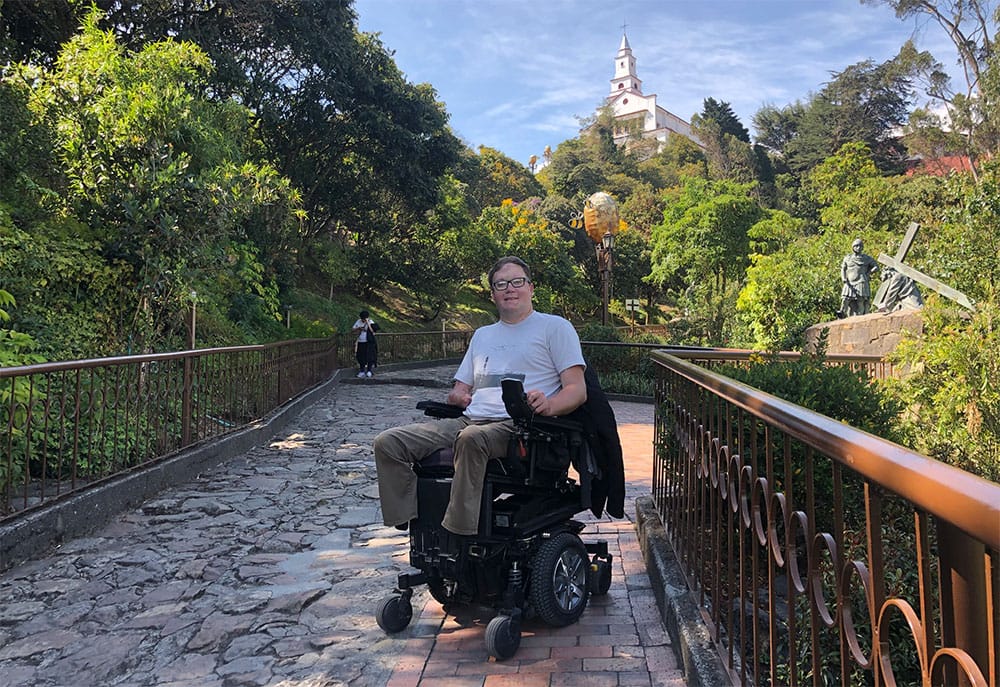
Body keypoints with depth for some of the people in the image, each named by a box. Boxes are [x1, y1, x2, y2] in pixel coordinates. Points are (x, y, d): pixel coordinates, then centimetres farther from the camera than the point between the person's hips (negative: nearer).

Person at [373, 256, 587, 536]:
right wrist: (457, 396, 3)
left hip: (518, 426, -6)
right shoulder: (482, 335, 30)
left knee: (471, 438, -40)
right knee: (388, 443, -11)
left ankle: (458, 538, -35)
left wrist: (548, 405, -22)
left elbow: (578, 390, -1)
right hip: (469, 421, 7)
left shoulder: (555, 327, 10)